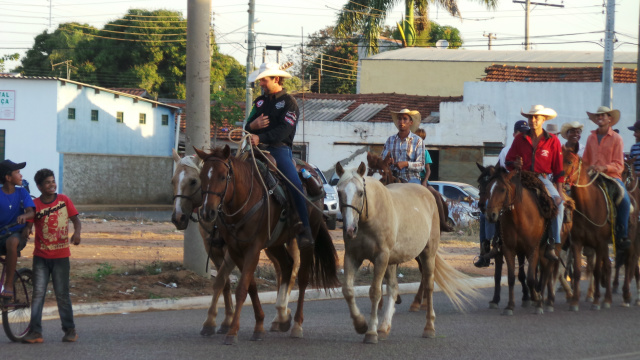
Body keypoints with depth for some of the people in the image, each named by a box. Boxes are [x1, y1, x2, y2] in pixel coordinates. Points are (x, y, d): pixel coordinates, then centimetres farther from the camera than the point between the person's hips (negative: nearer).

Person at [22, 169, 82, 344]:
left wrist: (77, 233, -16)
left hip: (60, 256, 0)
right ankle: (35, 331, -5)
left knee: (62, 294, 4)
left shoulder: (64, 200, 2)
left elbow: (76, 220, 4)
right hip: (41, 256, 0)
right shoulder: (35, 205, -2)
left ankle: (70, 330, 13)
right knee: (38, 293, -4)